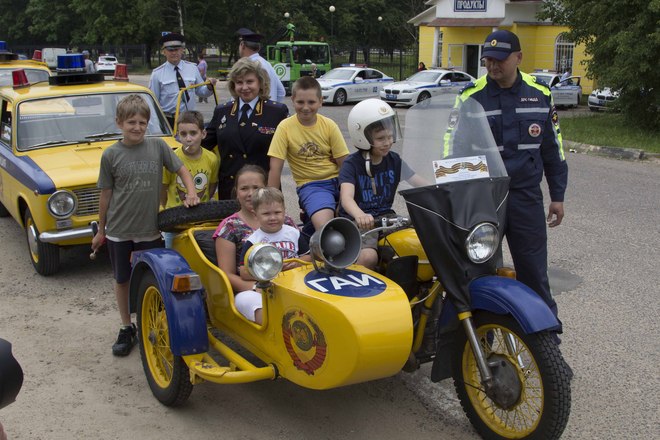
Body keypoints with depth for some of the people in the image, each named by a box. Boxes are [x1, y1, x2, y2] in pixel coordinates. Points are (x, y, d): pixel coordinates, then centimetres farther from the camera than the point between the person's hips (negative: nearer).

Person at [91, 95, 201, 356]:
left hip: (150, 229, 0)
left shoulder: (157, 146, -4)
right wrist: (100, 231, 9)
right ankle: (126, 329, 28)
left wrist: (191, 193, -14)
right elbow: (106, 194, 2)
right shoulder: (111, 155, -5)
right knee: (122, 280, 12)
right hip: (119, 230, 0)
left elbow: (182, 170, 5)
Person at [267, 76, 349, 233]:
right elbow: (275, 168, -5)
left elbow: (344, 162, 0)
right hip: (310, 185, -3)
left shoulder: (329, 125, 1)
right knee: (324, 227, -30)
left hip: (336, 180, 3)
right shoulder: (285, 127, -5)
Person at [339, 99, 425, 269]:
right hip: (358, 222, -5)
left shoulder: (394, 160, 6)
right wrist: (359, 215, -50)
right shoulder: (352, 164, -10)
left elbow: (422, 185, 0)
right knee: (368, 256, -32)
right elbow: (346, 197, -27)